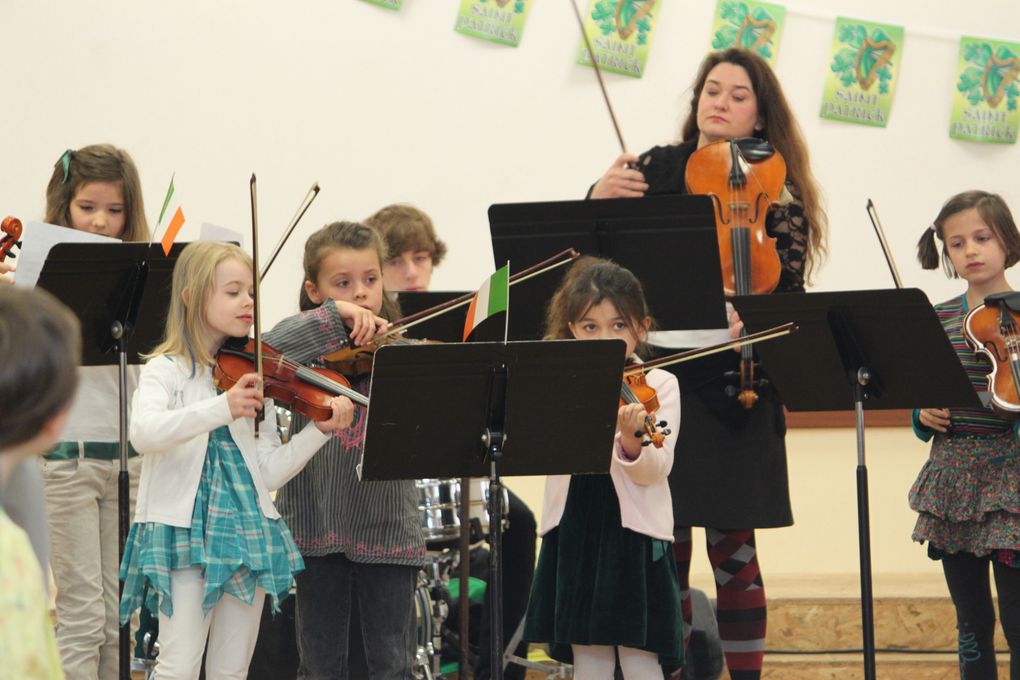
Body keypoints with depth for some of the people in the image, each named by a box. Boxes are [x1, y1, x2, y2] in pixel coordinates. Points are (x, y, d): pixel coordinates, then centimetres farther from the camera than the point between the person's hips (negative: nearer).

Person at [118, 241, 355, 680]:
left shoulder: (253, 378, 12)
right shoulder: (167, 370, -2)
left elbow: (270, 471, 8)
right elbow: (143, 433, -23)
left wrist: (322, 429, -7)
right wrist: (222, 408, -35)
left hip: (248, 529, 5)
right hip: (184, 529, -5)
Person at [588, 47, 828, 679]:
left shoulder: (775, 193, 3)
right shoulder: (656, 169, 6)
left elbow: (790, 294, -6)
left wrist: (753, 322, -26)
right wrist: (598, 199, -19)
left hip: (734, 391, -1)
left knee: (732, 546, 0)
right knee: (665, 547, 2)